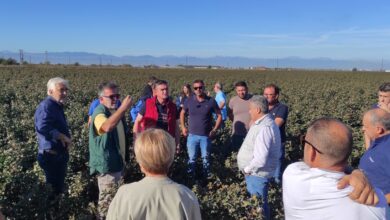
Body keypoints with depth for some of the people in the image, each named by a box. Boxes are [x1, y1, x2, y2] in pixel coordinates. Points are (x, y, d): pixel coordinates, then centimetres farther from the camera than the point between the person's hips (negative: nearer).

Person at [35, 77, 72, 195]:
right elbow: (43, 128, -35)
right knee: (53, 189, 2)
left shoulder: (56, 106, 12)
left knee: (59, 185, 22)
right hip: (51, 156, -10)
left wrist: (66, 139, 2)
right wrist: (63, 137, -25)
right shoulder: (46, 106, -20)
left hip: (60, 154, 10)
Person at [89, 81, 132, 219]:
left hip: (117, 160, 9)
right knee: (107, 198, 2)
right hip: (107, 163, -9)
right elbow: (107, 127, -45)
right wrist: (123, 108, -46)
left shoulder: (115, 111, 8)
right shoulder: (100, 112, -20)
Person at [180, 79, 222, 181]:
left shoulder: (211, 101, -7)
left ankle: (206, 177, 27)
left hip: (206, 136, -1)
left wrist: (214, 130, -5)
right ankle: (191, 177, 25)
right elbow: (182, 113, 14)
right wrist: (183, 127, 7)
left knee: (205, 158, 11)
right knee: (191, 158, 9)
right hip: (192, 135, 1)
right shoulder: (189, 101, -3)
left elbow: (219, 116, 2)